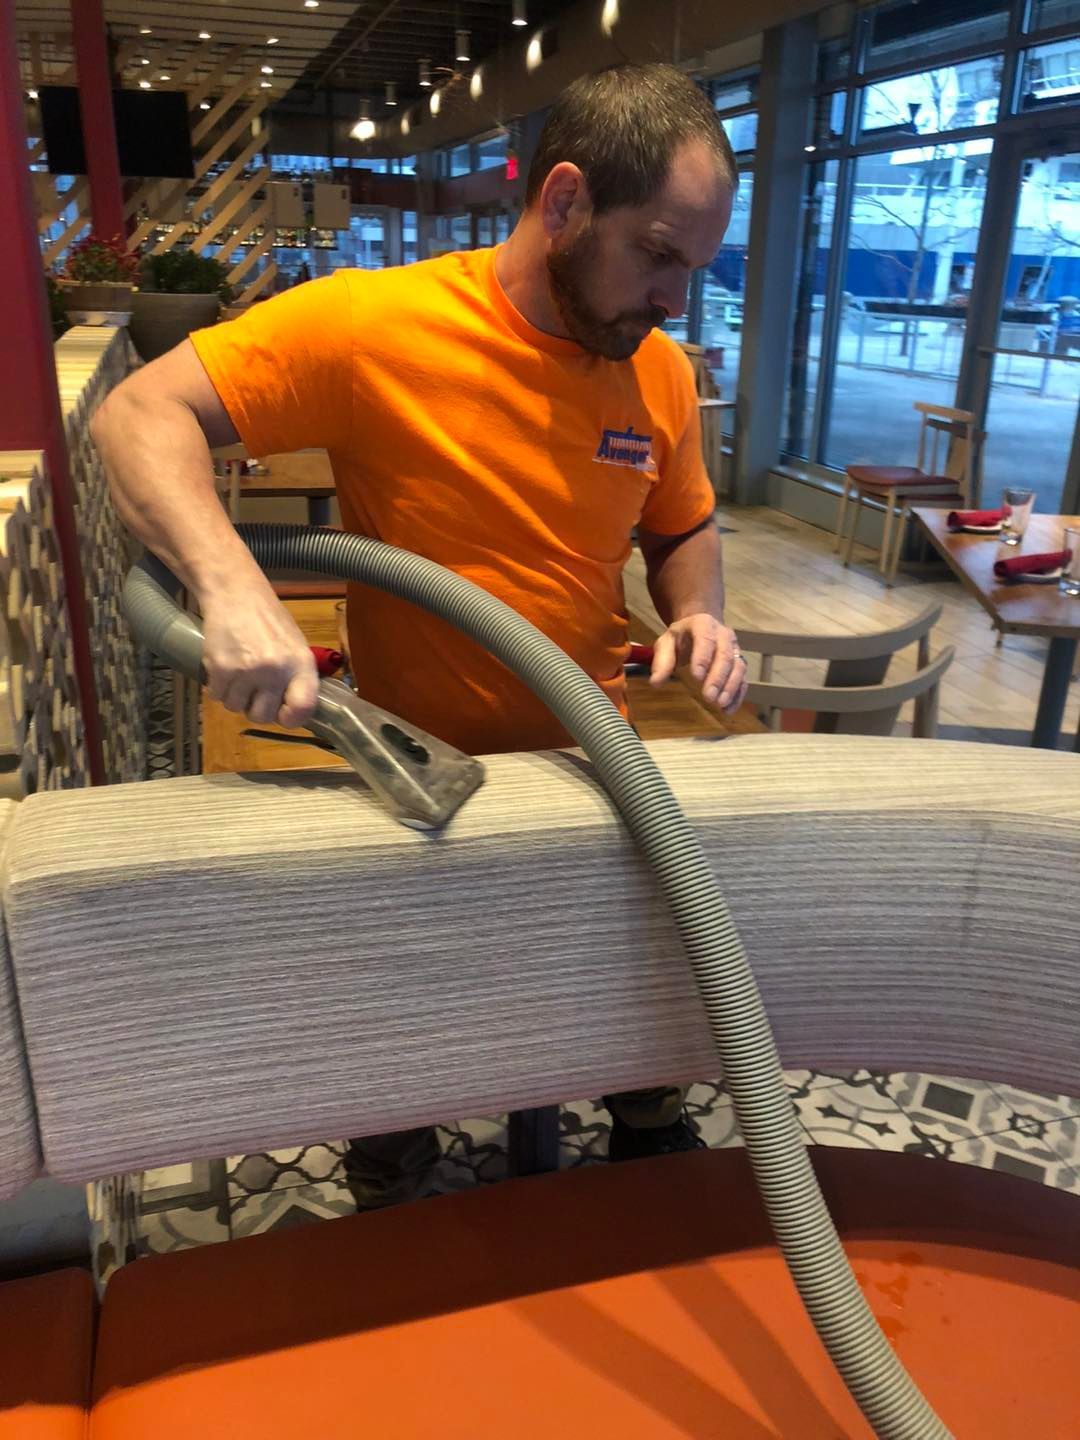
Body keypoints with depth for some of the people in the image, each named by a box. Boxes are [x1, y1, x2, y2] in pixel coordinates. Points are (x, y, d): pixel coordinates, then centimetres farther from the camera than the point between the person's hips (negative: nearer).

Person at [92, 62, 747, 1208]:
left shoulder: (662, 373, -4)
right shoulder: (373, 325, -20)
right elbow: (139, 416, -20)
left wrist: (697, 614, -11)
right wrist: (232, 586, -38)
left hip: (595, 759, 4)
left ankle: (652, 1138, 54)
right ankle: (396, 1240, 47)